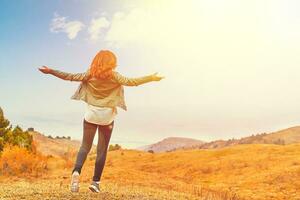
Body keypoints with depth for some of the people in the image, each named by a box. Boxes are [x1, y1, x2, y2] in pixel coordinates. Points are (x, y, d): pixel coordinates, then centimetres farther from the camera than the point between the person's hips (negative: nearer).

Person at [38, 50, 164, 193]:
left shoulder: (90, 74, -3)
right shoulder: (114, 76, -7)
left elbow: (70, 76, -3)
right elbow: (131, 82, -6)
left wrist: (51, 71, 7)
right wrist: (151, 78, 3)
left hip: (91, 115, 1)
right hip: (107, 117, -1)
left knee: (85, 146, 10)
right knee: (102, 150, 8)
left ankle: (76, 171, -14)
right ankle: (96, 181, 10)